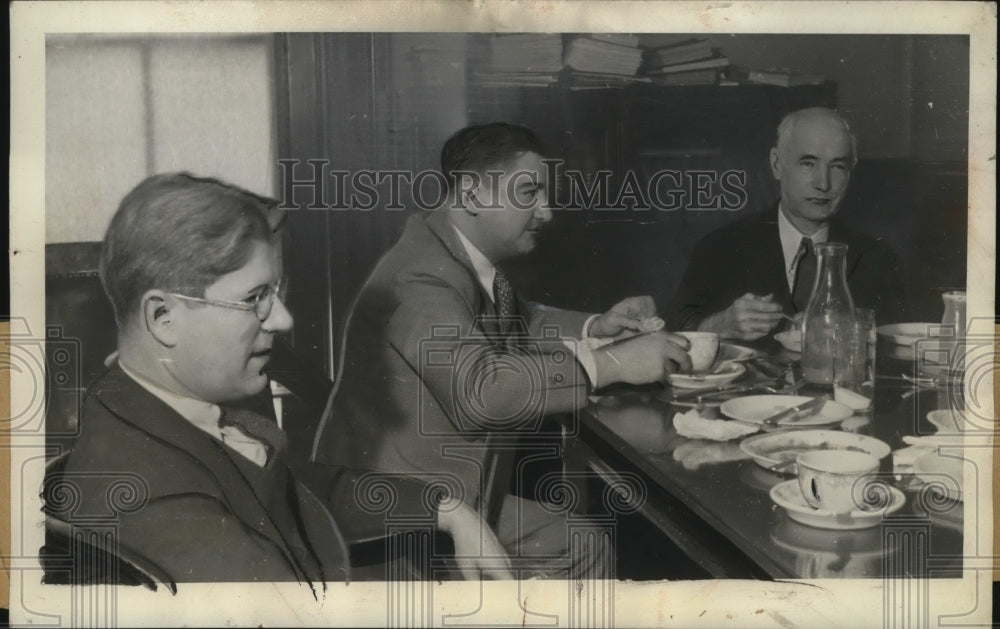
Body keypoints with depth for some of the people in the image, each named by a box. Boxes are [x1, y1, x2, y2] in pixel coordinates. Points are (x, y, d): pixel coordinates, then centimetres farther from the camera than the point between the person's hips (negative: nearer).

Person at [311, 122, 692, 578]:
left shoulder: (460, 252, 6)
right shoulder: (422, 278, -25)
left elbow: (516, 323, 20)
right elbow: (477, 389, -37)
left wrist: (594, 327, 1)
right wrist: (611, 363, -33)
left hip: (441, 484, 10)